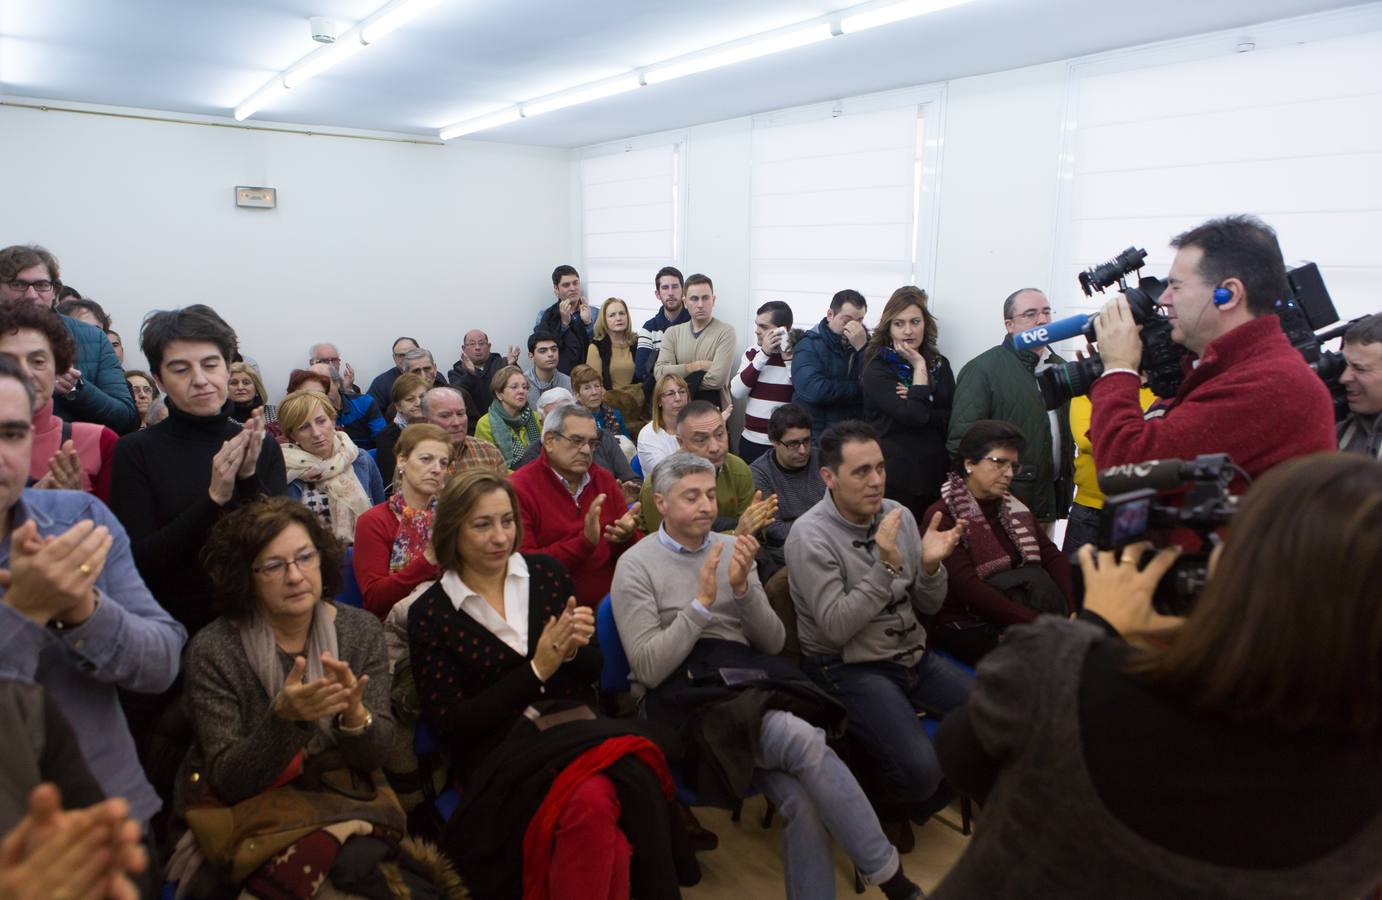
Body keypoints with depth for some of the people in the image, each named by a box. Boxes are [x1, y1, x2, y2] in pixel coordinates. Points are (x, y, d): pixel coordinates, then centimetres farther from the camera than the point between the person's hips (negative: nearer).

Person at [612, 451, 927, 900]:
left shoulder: (731, 548, 11)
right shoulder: (636, 565, -2)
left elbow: (773, 643, 8)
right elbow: (650, 669, -9)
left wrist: (743, 589, -9)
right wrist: (703, 603, -14)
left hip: (746, 680, 5)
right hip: (684, 695, -4)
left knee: (802, 800, -24)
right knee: (806, 742, -27)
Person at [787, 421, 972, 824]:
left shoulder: (898, 515, 2)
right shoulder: (810, 535, -16)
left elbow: (928, 606, 7)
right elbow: (837, 627, -21)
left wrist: (931, 565, -14)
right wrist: (886, 566, -28)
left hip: (913, 655, 7)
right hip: (850, 669, -6)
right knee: (920, 769, -25)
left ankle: (927, 794, 22)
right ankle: (895, 807, 13)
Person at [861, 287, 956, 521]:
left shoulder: (940, 365, 10)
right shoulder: (877, 369, -7)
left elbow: (953, 419, 1)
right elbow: (913, 416, -20)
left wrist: (916, 403, -14)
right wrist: (918, 366, -11)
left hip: (935, 476, 5)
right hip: (894, 479, -5)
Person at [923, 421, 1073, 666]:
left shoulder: (1013, 508, 13)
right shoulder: (942, 516, -10)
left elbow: (1054, 557, 3)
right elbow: (968, 588, -20)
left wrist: (1073, 611, -14)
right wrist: (1040, 623, -23)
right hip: (968, 628, -6)